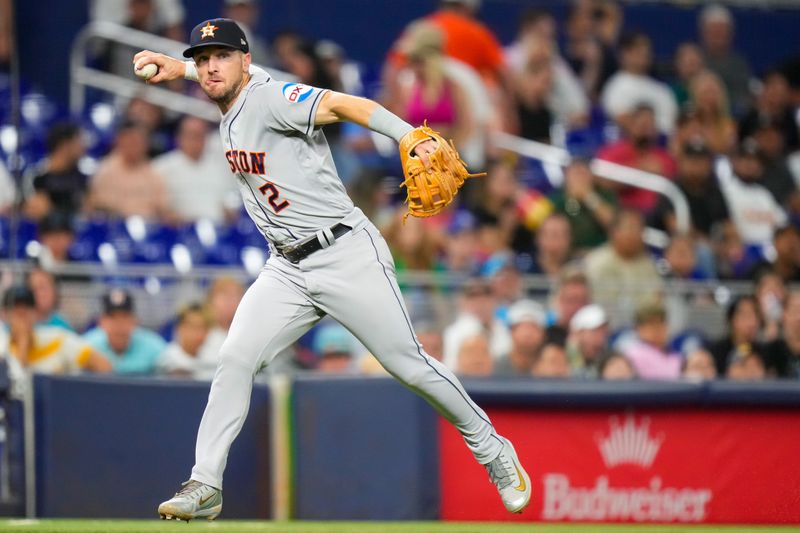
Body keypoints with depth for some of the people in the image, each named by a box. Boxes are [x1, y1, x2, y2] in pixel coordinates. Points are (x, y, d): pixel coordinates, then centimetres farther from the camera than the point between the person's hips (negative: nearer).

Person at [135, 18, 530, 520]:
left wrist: (413, 139, -45)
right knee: (235, 360, -7)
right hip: (287, 270, 7)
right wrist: (178, 67, 25)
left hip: (348, 257, -7)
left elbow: (342, 104, -30)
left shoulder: (269, 98, -15)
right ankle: (205, 487, -5)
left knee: (410, 365, -3)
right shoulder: (233, 107, 9)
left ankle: (494, 452, 15)